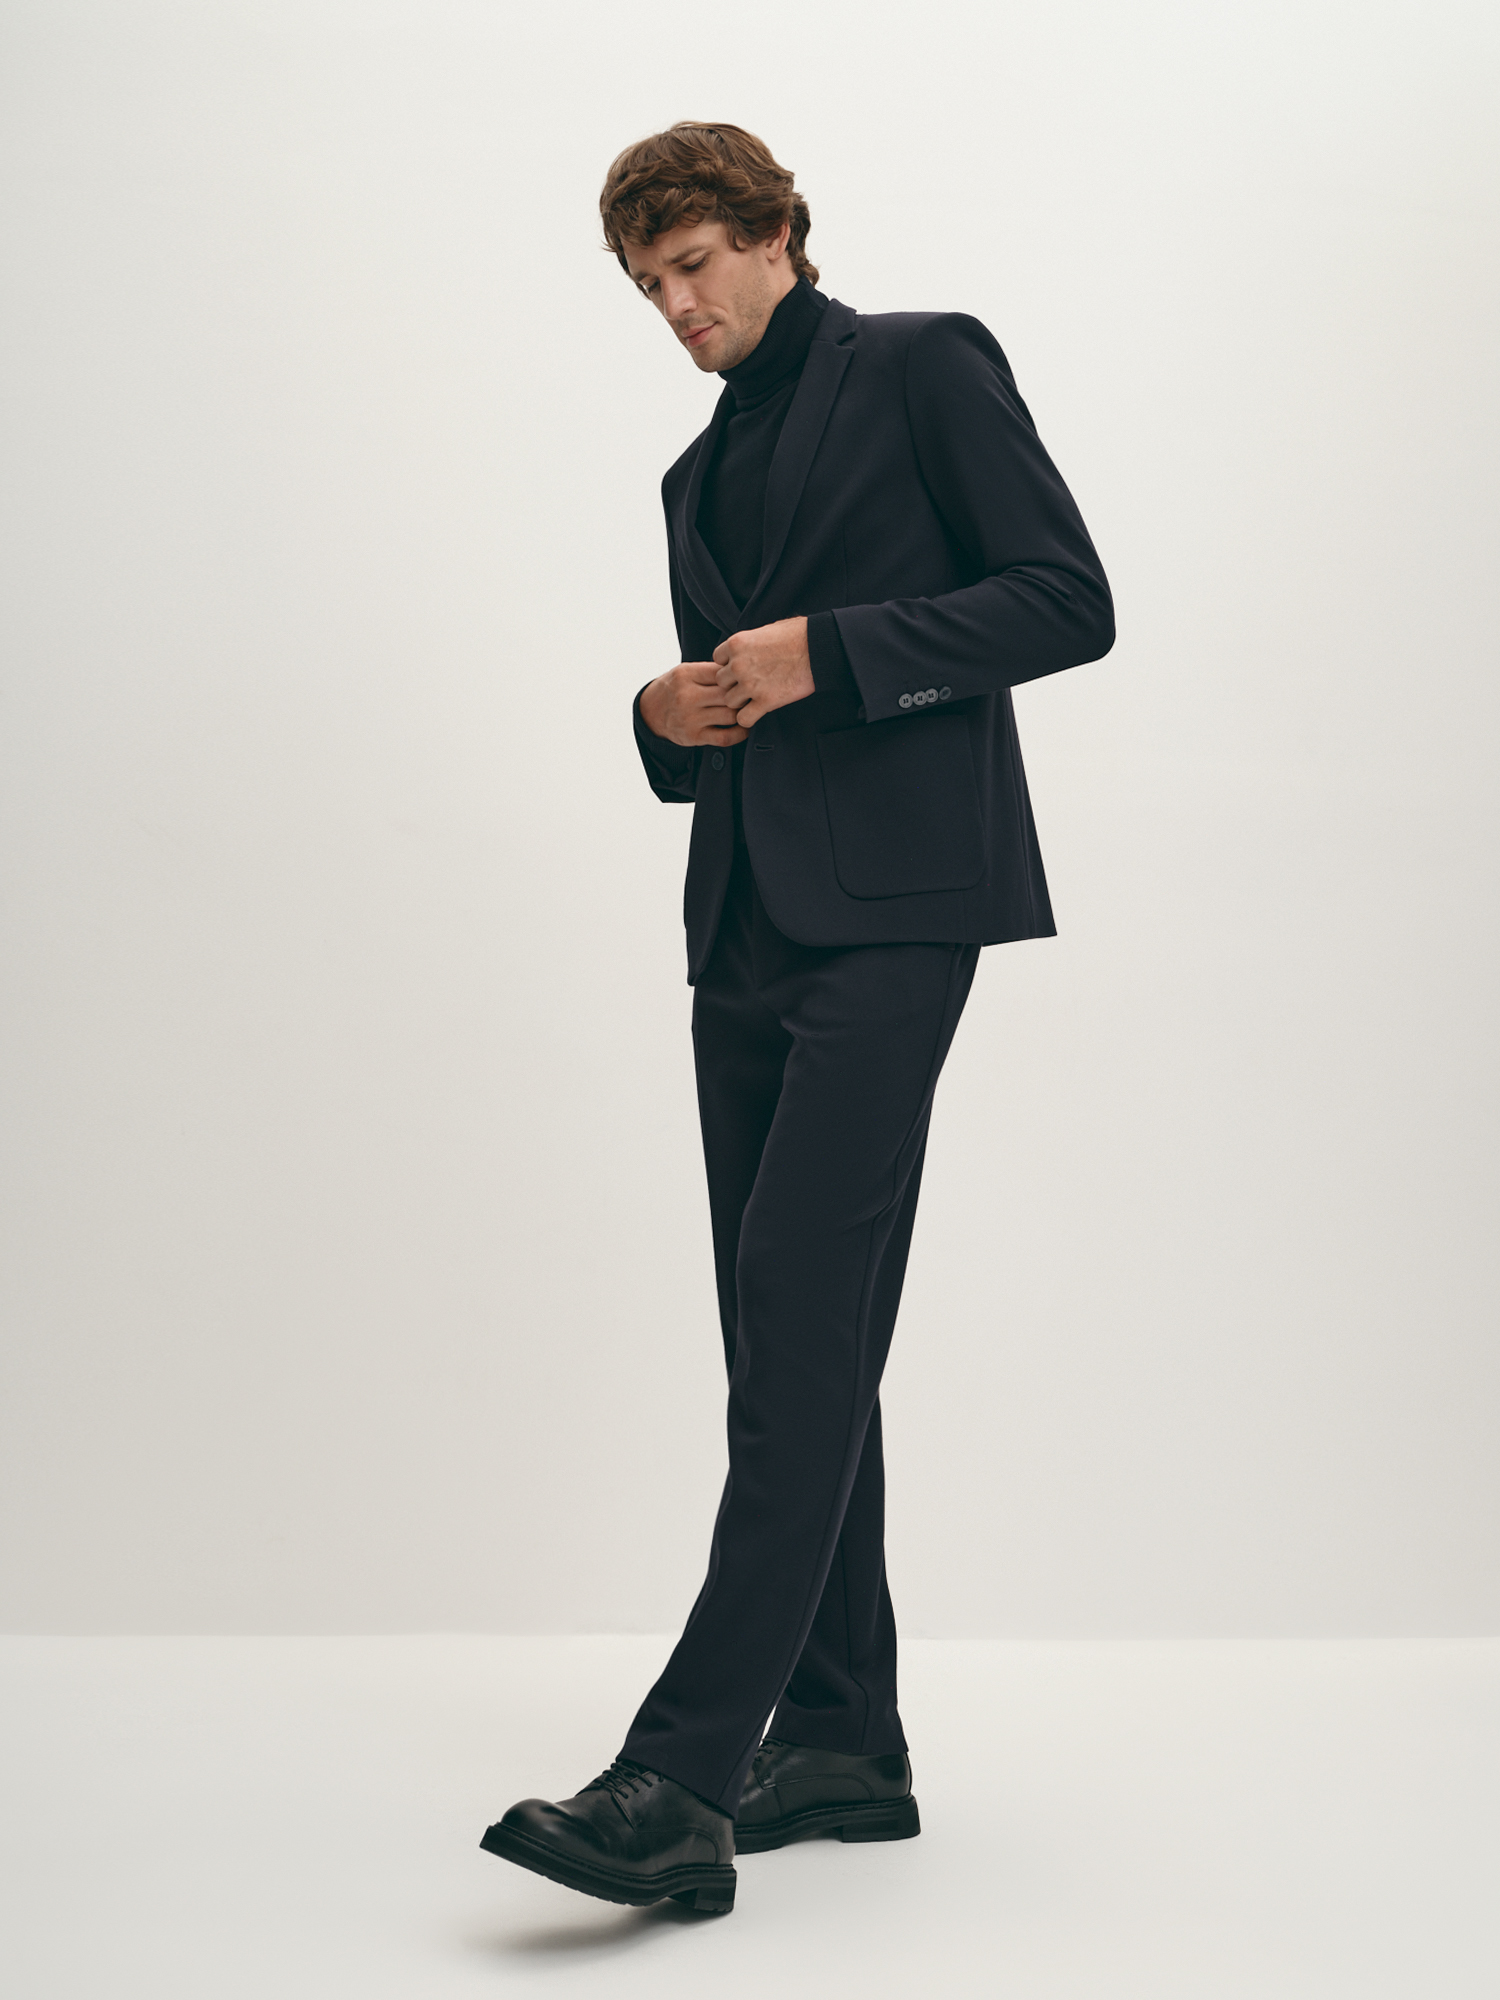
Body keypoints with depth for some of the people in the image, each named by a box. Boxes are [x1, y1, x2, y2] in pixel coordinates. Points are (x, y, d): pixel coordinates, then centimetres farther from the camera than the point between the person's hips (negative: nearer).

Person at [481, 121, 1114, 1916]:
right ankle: (840, 1744, 14)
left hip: (890, 910, -8)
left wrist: (828, 652, -14)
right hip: (747, 928, 8)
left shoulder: (921, 365, 3)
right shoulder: (702, 475, 24)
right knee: (790, 1340, 6)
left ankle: (681, 1781, -20)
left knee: (801, 1315, -16)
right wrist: (670, 718, 3)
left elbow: (1068, 601, -6)